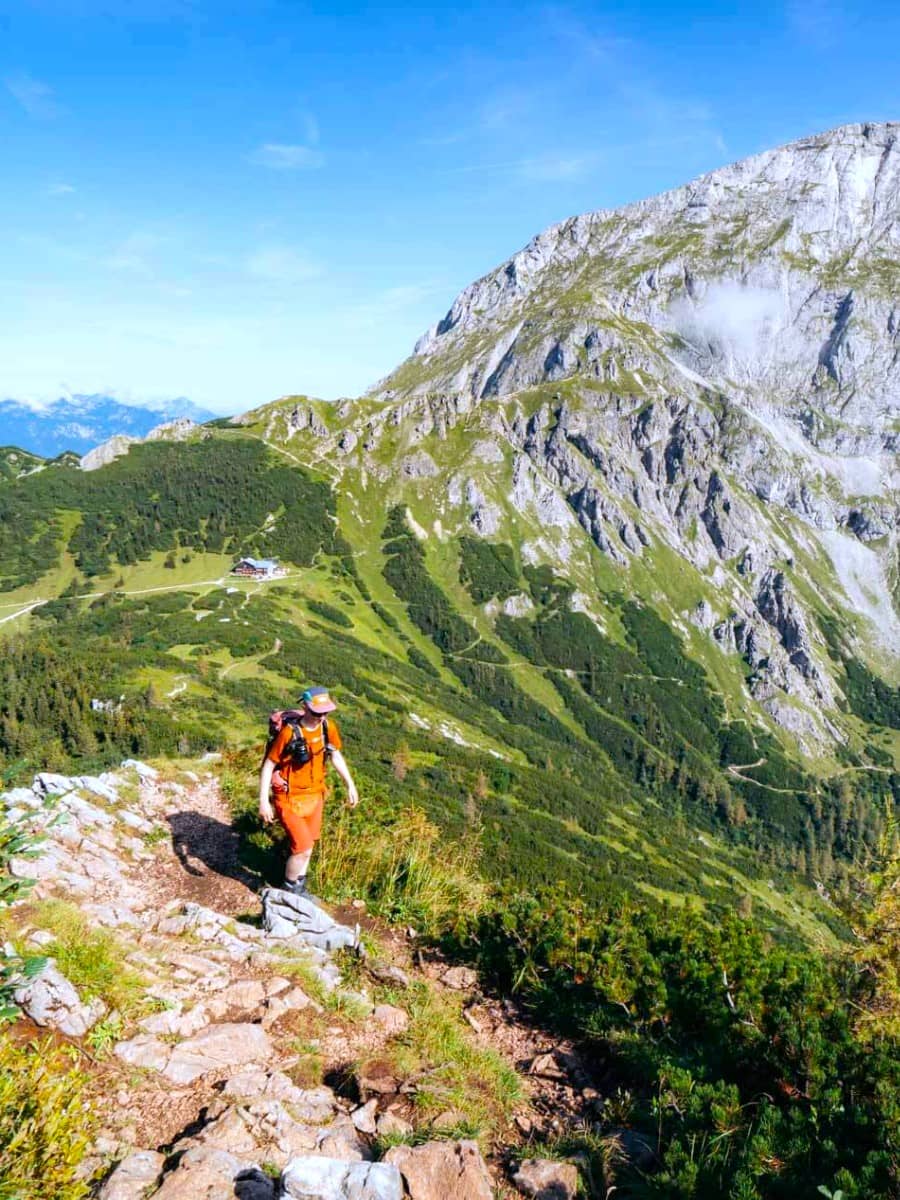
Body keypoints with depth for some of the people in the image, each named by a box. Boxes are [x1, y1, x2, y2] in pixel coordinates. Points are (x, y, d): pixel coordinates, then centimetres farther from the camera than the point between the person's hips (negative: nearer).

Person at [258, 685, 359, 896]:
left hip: (315, 797, 6)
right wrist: (263, 801, -18)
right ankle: (288, 891, 17)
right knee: (303, 848, -8)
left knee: (307, 846, 17)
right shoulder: (289, 732, -24)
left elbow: (336, 756, 10)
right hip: (290, 799, -5)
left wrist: (350, 785, 10)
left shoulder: (328, 728, -7)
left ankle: (299, 889, 38)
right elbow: (268, 765, -16)